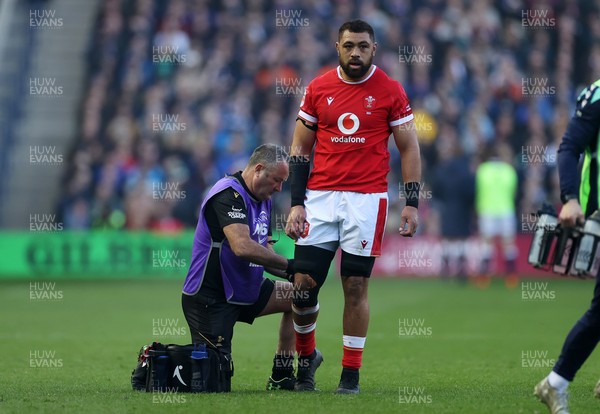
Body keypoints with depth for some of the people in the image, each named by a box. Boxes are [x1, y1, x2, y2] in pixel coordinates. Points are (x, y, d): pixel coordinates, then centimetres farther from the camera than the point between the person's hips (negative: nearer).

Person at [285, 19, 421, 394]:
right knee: (303, 285, -3)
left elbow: (409, 149, 4)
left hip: (367, 199, -2)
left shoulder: (390, 92, 0)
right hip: (320, 196, 2)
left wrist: (412, 203, -4)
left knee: (356, 286, -1)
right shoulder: (318, 89, 5)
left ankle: (351, 373, 9)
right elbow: (300, 148, 10)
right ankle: (307, 356, 21)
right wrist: (297, 203, 3)